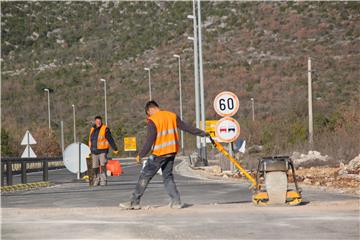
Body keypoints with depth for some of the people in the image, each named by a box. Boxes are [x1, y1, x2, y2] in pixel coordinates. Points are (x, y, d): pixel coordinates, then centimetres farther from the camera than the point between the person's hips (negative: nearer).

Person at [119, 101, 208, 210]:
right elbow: (186, 127, 12)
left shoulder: (152, 121, -11)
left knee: (145, 176, 0)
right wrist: (202, 133, 22)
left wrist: (140, 155, -7)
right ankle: (176, 201, 9)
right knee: (168, 176, 17)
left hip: (159, 154, -6)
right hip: (172, 151, 6)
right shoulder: (172, 116, 8)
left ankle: (134, 202, 1)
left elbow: (149, 141, -15)